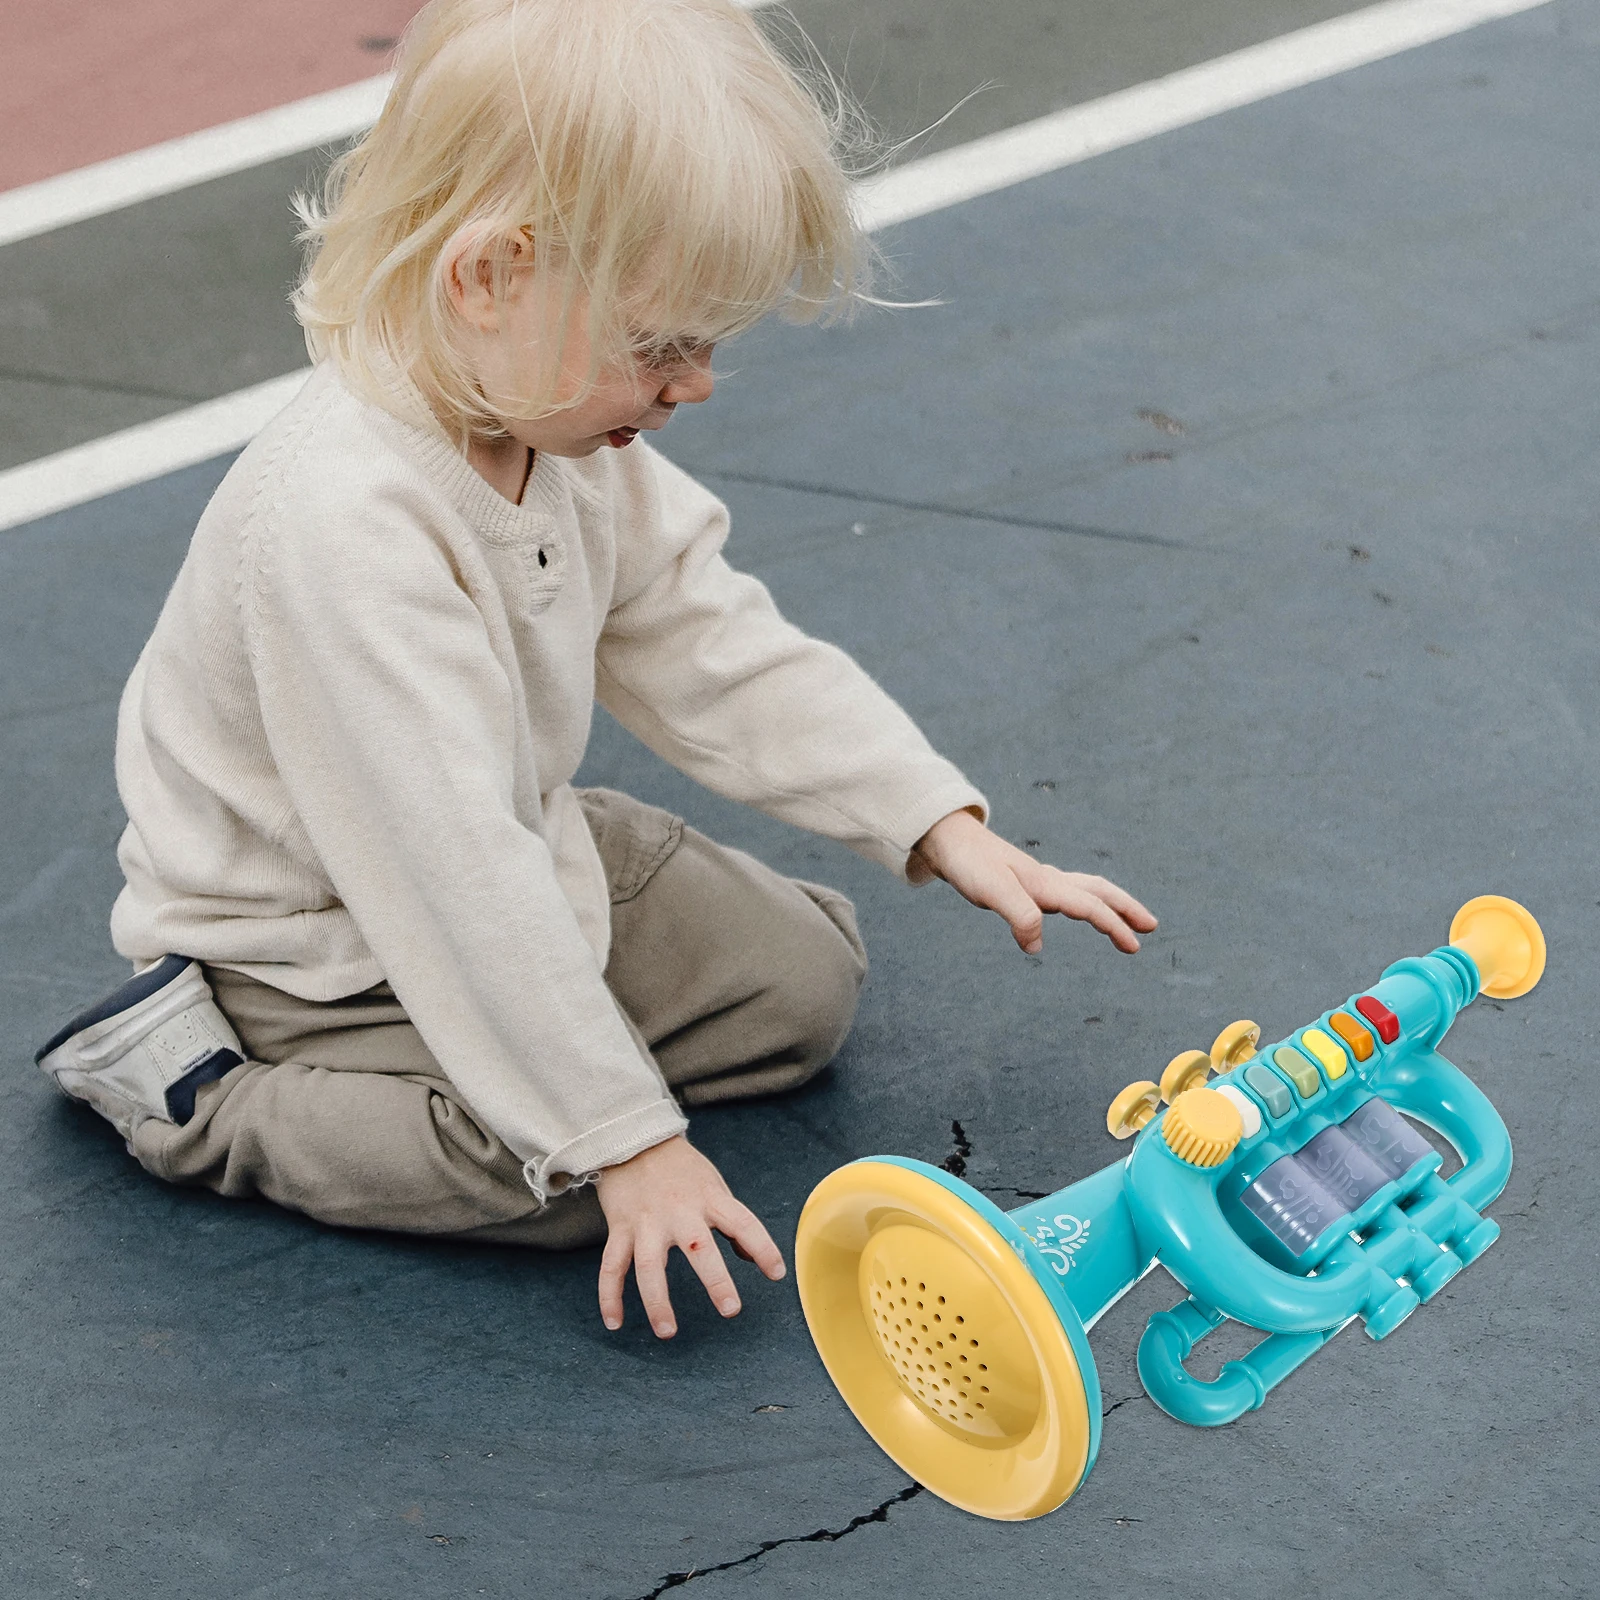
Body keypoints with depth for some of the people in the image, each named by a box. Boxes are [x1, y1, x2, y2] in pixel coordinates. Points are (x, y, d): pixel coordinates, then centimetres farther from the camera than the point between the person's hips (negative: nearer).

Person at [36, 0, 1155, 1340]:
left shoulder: (564, 430, -8)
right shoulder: (347, 528, -37)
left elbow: (717, 651, 2)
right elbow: (456, 879, -36)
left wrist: (944, 826, -5)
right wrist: (626, 1139, -31)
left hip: (526, 852, 9)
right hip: (318, 943, -9)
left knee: (805, 978, 7)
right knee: (565, 1174, -25)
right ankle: (196, 1092, -6)